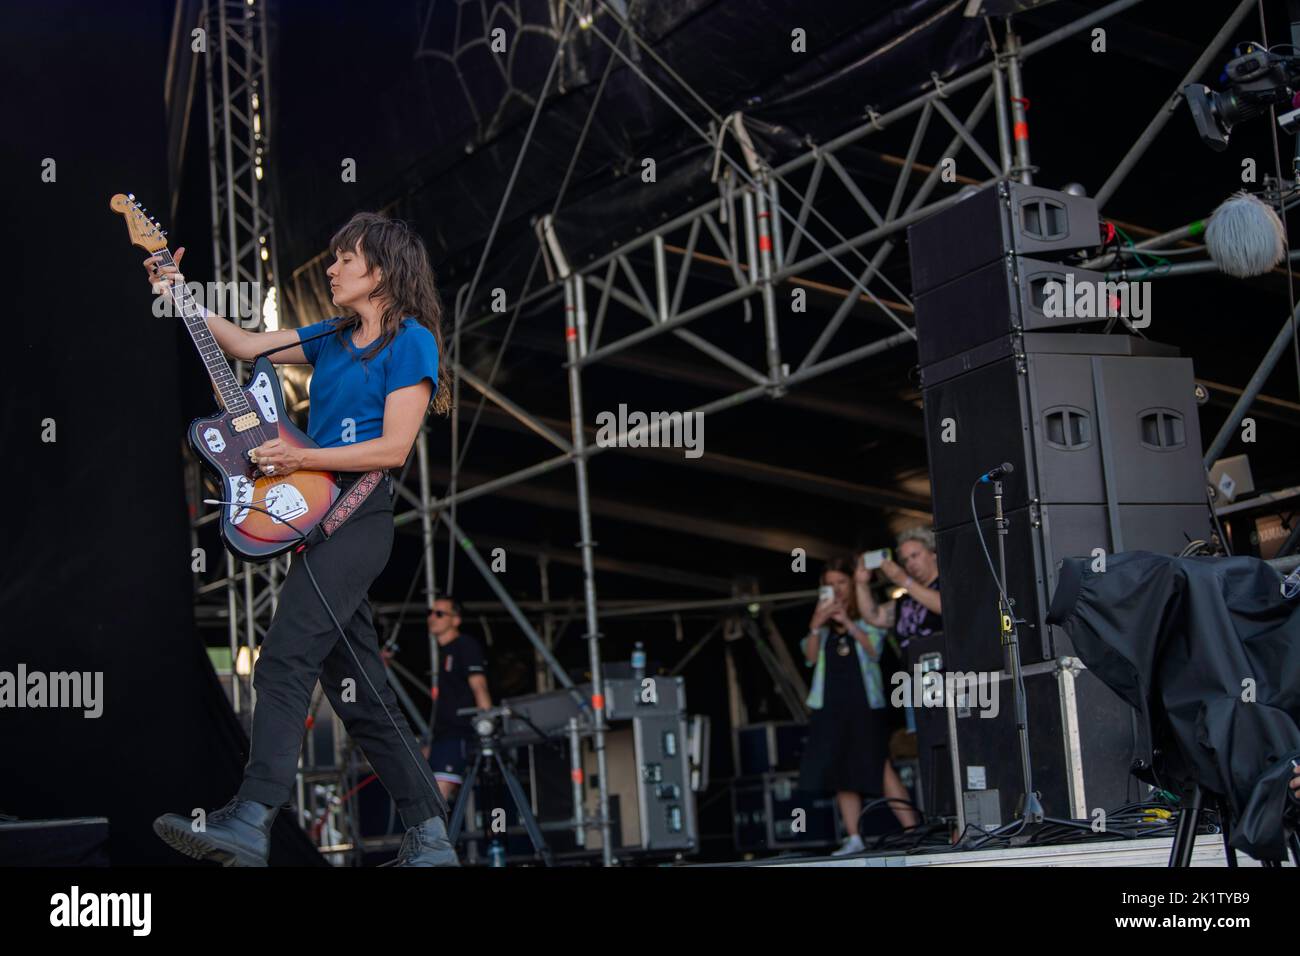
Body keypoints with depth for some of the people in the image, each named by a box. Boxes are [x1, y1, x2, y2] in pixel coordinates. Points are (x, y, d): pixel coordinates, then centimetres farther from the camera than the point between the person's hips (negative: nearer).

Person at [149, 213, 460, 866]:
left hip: (357, 515, -9)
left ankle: (249, 823, -24)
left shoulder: (410, 341, -6)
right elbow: (245, 346, 19)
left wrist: (300, 459, -16)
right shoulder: (333, 338, 19)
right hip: (319, 516, 9)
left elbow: (393, 448, -13)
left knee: (283, 662, -19)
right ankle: (430, 839, 11)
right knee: (357, 688, 7)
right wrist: (183, 297, 10)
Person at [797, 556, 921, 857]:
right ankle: (853, 838, 8)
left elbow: (874, 649, -8)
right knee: (840, 770, 3)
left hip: (866, 702, -4)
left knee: (879, 765, -12)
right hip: (831, 703, 4)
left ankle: (911, 830, -12)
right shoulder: (824, 620, 15)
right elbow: (811, 657, 7)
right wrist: (815, 627, -8)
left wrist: (848, 623, -16)